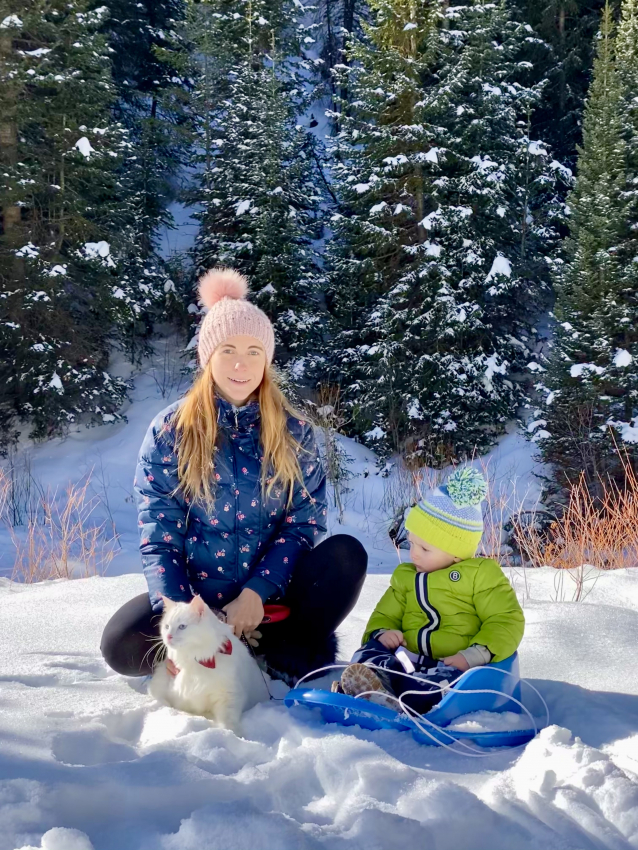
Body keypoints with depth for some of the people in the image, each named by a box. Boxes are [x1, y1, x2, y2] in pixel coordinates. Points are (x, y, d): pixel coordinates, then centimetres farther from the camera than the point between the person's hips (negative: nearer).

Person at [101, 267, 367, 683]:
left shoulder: (294, 431, 1)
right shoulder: (170, 431, -2)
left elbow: (304, 523, -3)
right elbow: (159, 535, -6)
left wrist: (257, 593, -18)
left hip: (272, 595, 0)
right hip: (198, 594, 0)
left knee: (347, 554, -26)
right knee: (122, 645, -27)